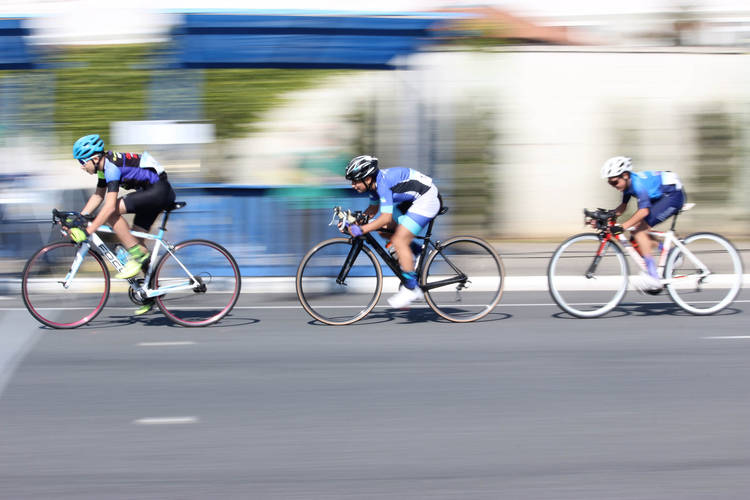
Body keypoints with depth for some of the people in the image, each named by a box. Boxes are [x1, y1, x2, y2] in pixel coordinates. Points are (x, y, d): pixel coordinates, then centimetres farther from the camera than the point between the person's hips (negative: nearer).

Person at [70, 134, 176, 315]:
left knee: (113, 212, -20)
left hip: (160, 191, -10)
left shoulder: (112, 166, -22)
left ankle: (137, 254, -14)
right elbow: (98, 196, 19)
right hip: (151, 193, 10)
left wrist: (87, 231, -29)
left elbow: (110, 206, -29)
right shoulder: (104, 165, 7)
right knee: (136, 240, 9)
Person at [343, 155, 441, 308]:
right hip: (412, 200, 10)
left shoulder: (383, 183, -27)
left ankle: (412, 289, -9)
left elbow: (386, 217, -33)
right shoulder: (374, 182, 1)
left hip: (426, 199, -10)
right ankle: (417, 250, 15)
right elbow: (374, 209, 15)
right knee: (383, 229, 5)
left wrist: (361, 229, -35)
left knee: (399, 241, -15)